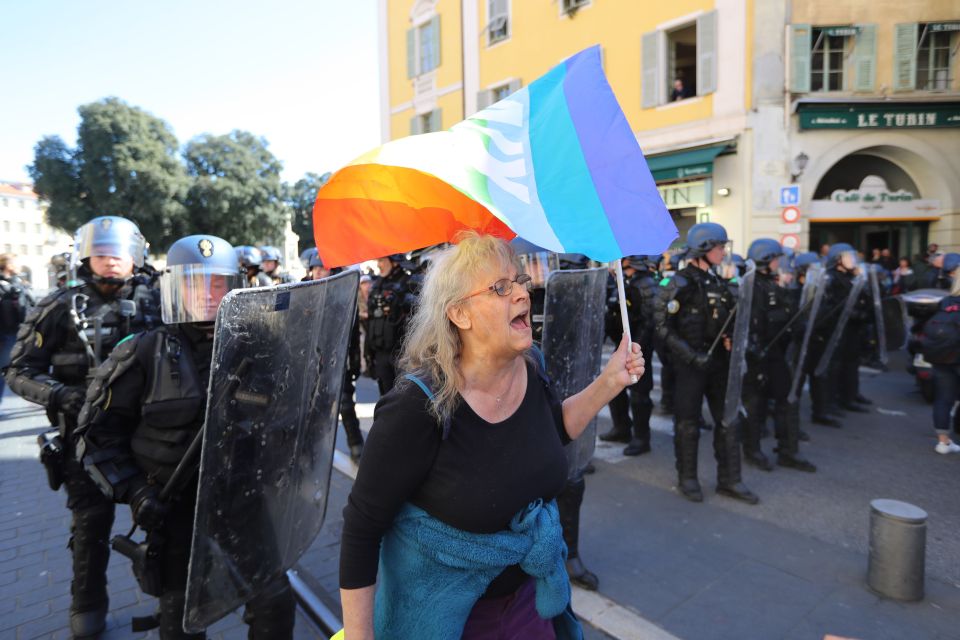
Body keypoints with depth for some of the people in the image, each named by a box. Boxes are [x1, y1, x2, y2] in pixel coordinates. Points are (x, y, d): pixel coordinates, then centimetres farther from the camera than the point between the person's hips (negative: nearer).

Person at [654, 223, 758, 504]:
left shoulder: (718, 282, 11)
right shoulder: (679, 284, -11)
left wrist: (730, 339, 0)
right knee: (689, 423, 4)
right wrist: (692, 356, -20)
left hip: (718, 361, 7)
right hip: (690, 363, -7)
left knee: (727, 420, 9)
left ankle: (728, 480, 21)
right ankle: (688, 478, 20)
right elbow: (664, 328, -14)